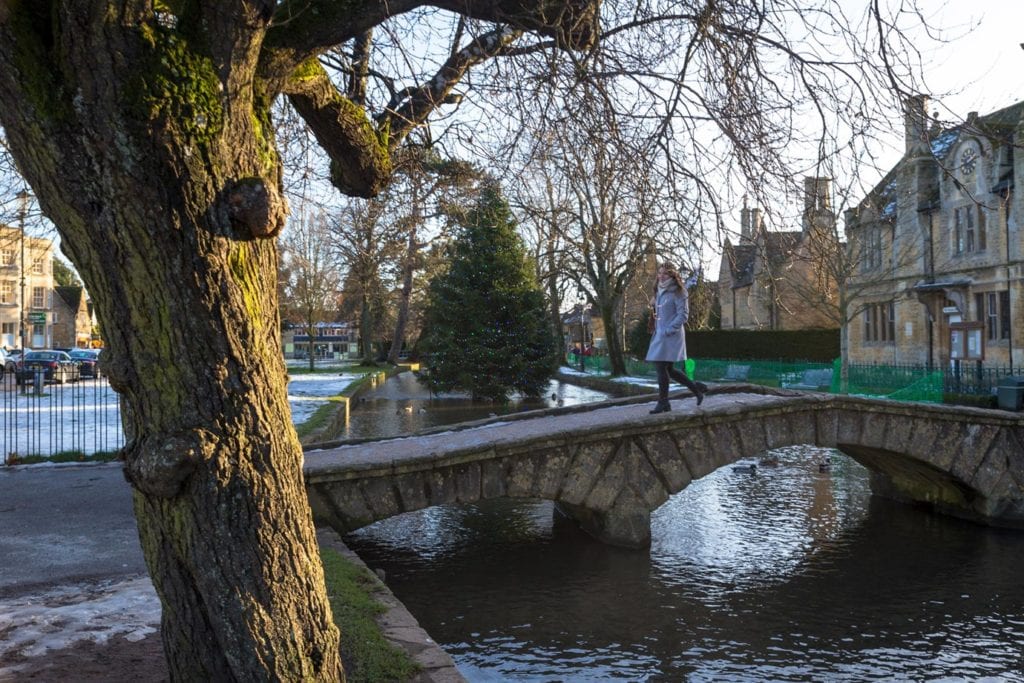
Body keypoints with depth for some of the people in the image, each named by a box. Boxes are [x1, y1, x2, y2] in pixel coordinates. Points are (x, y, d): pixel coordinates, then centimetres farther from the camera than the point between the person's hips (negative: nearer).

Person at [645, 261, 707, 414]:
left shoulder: (677, 292, -8)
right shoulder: (659, 291, 15)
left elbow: (683, 314, -14)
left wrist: (669, 330, -18)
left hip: (671, 336, -8)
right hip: (659, 334, 8)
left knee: (662, 368, -9)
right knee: (667, 369, 11)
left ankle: (663, 403, 0)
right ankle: (696, 387, 25)